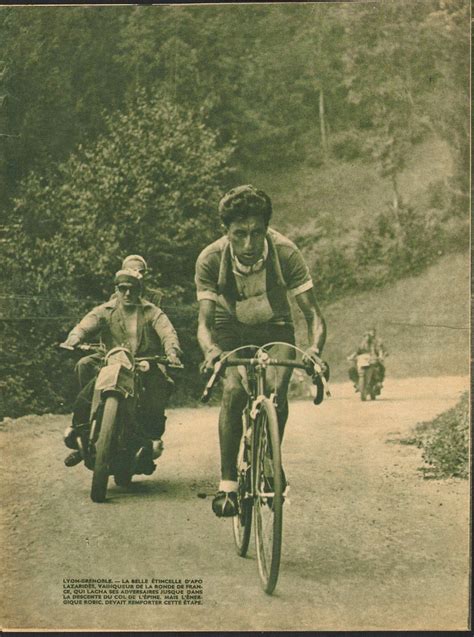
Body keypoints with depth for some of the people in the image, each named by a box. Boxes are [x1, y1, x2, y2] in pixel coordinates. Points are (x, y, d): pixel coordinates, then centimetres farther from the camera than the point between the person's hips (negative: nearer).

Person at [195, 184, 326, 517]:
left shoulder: (285, 252, -27)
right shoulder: (210, 260, -26)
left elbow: (313, 313, -27)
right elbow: (205, 321, -28)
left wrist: (315, 348, -48)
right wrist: (211, 351, -51)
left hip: (274, 329, 1)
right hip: (231, 331, 0)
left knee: (276, 390, -24)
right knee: (234, 391, -27)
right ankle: (227, 482, -17)